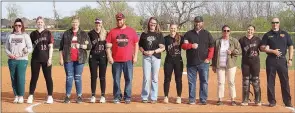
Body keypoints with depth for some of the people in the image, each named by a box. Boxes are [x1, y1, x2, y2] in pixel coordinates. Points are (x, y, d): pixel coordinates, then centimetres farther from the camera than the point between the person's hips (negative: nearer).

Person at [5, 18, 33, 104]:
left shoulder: (25, 36, 3)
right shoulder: (10, 36, 11)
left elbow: (30, 48, -1)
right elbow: (6, 48, 13)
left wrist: (26, 50, -21)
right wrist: (10, 54, -6)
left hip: (22, 60, -3)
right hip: (11, 60, 3)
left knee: (21, 78, -7)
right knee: (13, 78, 5)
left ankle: (21, 97, 2)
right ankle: (16, 96, 15)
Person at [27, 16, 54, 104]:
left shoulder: (48, 33, 2)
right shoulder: (33, 34, 9)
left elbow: (51, 47, -2)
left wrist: (50, 58, -8)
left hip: (46, 58, -2)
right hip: (35, 58, 2)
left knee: (48, 77, 2)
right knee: (34, 77, 6)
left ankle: (50, 96, 9)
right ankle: (31, 96, 11)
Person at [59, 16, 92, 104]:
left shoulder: (84, 34, 7)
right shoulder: (66, 33, 9)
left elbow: (89, 46, 3)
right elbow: (61, 47, 9)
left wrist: (80, 46, -12)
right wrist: (61, 58, 2)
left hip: (79, 59, -1)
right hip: (68, 59, 1)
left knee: (78, 77, 2)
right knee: (69, 77, 1)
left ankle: (79, 96, 9)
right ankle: (67, 96, 6)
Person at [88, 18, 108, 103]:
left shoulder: (105, 33, 8)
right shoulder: (91, 33, 4)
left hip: (103, 56, 0)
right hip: (93, 57, 0)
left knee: (102, 77, 3)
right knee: (93, 76, 3)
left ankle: (103, 96, 9)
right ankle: (93, 96, 10)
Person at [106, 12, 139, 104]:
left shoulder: (131, 31, 5)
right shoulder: (112, 32, 5)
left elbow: (136, 44, 7)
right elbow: (108, 46, 4)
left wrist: (135, 56, 0)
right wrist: (109, 57, -5)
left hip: (128, 60, 0)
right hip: (116, 60, 0)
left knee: (128, 79, 2)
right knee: (116, 79, 4)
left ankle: (127, 97, 11)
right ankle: (117, 97, 13)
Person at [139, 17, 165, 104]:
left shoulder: (159, 34, 5)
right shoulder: (144, 34, 9)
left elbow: (162, 48, -2)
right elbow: (140, 46, 12)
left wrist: (153, 51, -13)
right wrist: (144, 51, -7)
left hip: (156, 58, 0)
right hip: (146, 57, 0)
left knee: (155, 78, 3)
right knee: (146, 78, -3)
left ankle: (154, 97, 10)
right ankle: (144, 97, 7)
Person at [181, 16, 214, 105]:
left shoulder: (207, 34, 9)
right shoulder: (188, 34, 9)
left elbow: (211, 47, 6)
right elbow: (183, 45, 2)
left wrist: (209, 58, -5)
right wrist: (191, 45, -17)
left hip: (203, 62, 0)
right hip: (191, 62, 1)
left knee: (204, 81, 1)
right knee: (191, 82, 4)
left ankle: (203, 100, 7)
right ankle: (191, 100, 11)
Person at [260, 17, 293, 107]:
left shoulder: (285, 34, 9)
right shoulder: (267, 35, 6)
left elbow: (290, 47, 9)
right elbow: (262, 48, 1)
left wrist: (290, 59, -1)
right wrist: (273, 51, -13)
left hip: (282, 60, 1)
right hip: (271, 60, 0)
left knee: (285, 81, 1)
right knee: (270, 81, 2)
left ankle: (287, 101, 8)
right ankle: (272, 101, 10)